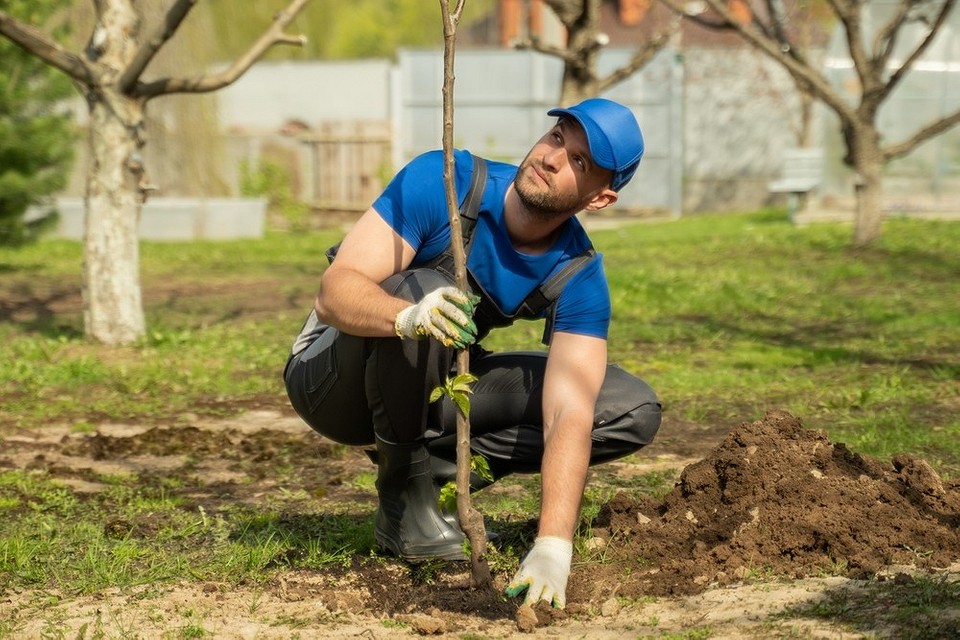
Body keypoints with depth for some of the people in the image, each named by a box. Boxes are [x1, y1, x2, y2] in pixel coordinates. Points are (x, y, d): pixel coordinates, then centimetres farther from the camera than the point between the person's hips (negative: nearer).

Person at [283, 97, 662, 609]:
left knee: (633, 410, -8)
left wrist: (552, 546, -42)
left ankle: (432, 463, -5)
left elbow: (569, 415, -27)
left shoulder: (579, 276, -17)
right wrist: (409, 317, -55)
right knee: (425, 289, -37)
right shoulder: (443, 181, -25)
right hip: (332, 381, -4)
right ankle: (403, 498, -19)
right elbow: (334, 293, -32)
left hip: (434, 391, 4)